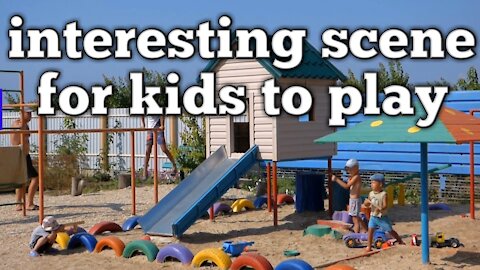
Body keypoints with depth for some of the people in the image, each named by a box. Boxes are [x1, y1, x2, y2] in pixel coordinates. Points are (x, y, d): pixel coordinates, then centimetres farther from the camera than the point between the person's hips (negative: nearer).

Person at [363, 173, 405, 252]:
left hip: (382, 217, -4)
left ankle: (400, 241, 28)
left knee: (390, 230, 9)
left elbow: (385, 206, -20)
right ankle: (369, 246, 0)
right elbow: (366, 205, 6)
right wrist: (366, 203, -17)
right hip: (373, 216, 4)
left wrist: (380, 209, -40)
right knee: (370, 230, -7)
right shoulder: (371, 193, 1)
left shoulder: (383, 194, -14)